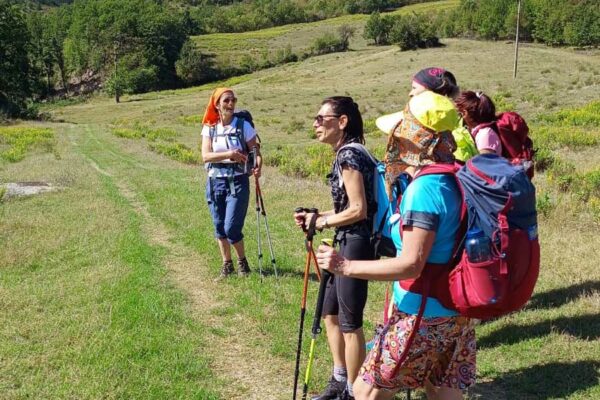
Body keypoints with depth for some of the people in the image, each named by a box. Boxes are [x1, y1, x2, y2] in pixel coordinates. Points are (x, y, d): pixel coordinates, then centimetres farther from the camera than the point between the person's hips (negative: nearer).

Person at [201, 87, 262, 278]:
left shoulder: (243, 126, -4)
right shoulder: (209, 128, 2)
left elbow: (256, 151, -3)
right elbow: (205, 156, -9)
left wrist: (258, 165, -26)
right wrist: (229, 154, -25)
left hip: (237, 182, -3)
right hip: (215, 182, 3)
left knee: (231, 227, -9)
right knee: (219, 227, 10)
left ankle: (242, 261, 16)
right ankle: (227, 264, 26)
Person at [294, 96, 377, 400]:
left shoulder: (349, 155, -18)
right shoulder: (346, 154, 12)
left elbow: (358, 210, -22)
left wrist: (324, 222, -10)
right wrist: (316, 216, 8)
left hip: (356, 245, -10)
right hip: (346, 242, 10)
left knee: (349, 322, 2)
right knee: (330, 314, 19)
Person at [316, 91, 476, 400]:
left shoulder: (423, 187, -22)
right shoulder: (452, 180, 5)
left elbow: (411, 264, -24)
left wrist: (345, 266, -21)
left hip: (421, 315, -9)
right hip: (454, 311, 9)